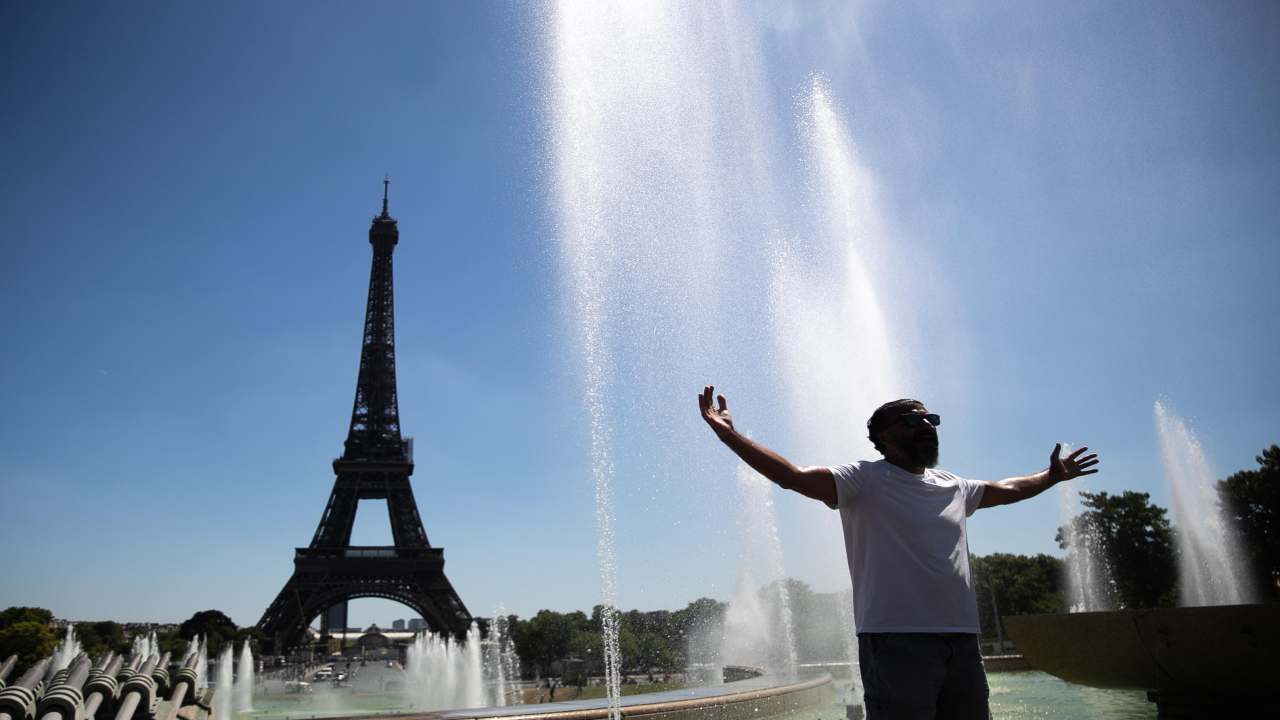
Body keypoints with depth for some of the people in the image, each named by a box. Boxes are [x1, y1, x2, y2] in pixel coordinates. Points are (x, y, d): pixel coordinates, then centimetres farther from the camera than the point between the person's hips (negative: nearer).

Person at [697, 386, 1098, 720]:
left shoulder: (953, 487, 16)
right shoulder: (865, 480, -6)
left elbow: (1004, 489, 36)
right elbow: (794, 476, -18)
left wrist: (1052, 476, 46)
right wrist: (729, 435, -28)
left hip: (962, 639, 7)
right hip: (896, 641, -7)